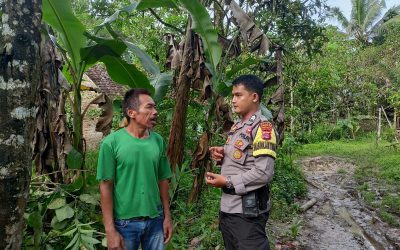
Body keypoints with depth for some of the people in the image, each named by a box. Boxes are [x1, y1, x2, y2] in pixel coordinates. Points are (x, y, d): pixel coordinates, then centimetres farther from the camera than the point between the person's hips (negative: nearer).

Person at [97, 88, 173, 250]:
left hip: (155, 220, 4)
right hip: (125, 222, -3)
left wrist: (167, 216, 7)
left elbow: (162, 181, 5)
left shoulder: (159, 141, -1)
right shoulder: (112, 142, -12)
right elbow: (106, 187, -11)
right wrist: (110, 230, -11)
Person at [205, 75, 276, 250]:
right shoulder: (236, 127, 12)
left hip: (247, 210, -9)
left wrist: (227, 182, -17)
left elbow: (263, 173, -23)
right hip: (227, 206, 9)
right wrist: (222, 156, 2)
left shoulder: (262, 127, -15)